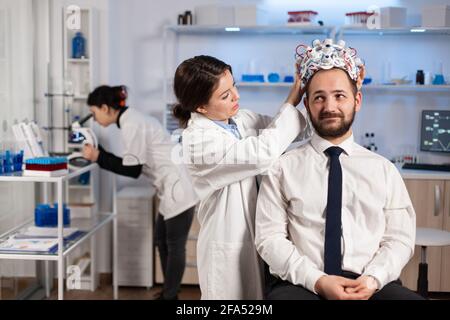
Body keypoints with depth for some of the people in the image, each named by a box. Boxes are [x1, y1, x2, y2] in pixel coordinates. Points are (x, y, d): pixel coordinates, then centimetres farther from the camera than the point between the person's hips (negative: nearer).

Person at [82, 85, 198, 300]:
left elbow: (132, 170, -17)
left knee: (174, 245, 0)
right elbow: (132, 163, 15)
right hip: (174, 186, 10)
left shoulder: (131, 125, -17)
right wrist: (99, 154, 11)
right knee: (162, 241, 16)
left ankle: (169, 296, 9)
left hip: (178, 187, -10)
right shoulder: (132, 119, 14)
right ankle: (168, 293, 25)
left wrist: (99, 158, -11)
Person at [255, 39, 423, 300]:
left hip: (371, 285, 2)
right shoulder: (283, 168, 7)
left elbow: (399, 239, 9)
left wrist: (373, 279, -10)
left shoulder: (384, 170, 14)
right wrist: (317, 280, -14)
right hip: (301, 284, -2)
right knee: (284, 295, -34)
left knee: (409, 297, -27)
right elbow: (270, 239, 0)